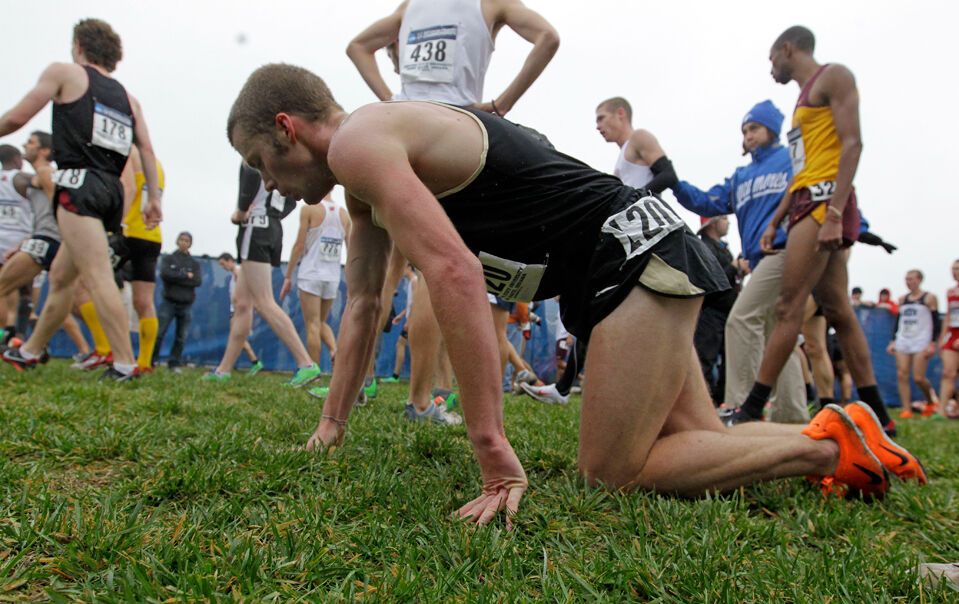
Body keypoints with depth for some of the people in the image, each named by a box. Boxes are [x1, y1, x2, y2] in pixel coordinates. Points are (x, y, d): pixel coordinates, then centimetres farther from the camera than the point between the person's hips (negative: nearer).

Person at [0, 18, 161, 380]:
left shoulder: (64, 73, 6)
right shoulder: (127, 97, 20)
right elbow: (147, 150, 11)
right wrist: (154, 198, 11)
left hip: (79, 185, -7)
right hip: (110, 190, 7)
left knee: (98, 278, -14)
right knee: (60, 275, 17)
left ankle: (124, 364, -21)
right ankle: (30, 352, 30)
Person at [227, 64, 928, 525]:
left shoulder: (356, 142, -15)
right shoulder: (365, 186, 17)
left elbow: (455, 273, -29)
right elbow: (363, 307, 20)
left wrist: (493, 452, -29)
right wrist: (331, 427, 19)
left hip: (636, 247, -9)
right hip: (627, 267, 9)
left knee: (611, 471, -10)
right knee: (701, 447, 11)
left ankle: (832, 445, 1)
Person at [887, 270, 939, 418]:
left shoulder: (929, 298, 1)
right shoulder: (902, 300, 15)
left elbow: (936, 322, -2)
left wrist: (933, 343, -11)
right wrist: (893, 341, 12)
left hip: (921, 343, -5)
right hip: (902, 343, 5)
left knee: (919, 378, -8)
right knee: (901, 375, -6)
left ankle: (931, 401, 20)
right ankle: (906, 409, -4)